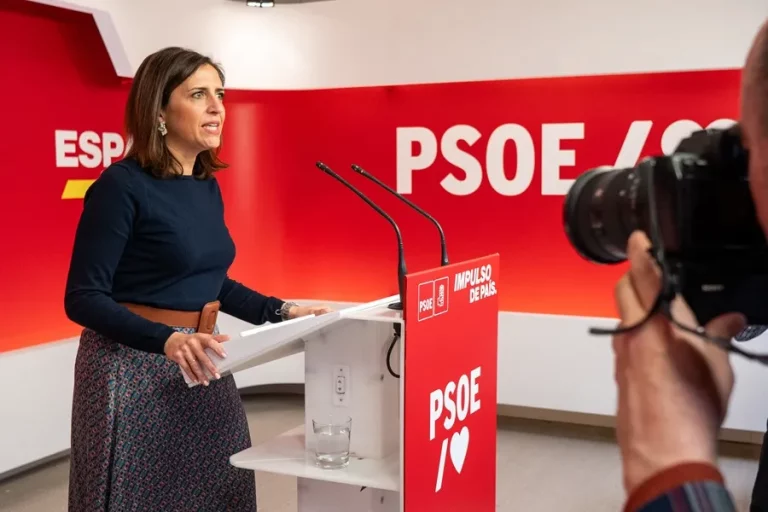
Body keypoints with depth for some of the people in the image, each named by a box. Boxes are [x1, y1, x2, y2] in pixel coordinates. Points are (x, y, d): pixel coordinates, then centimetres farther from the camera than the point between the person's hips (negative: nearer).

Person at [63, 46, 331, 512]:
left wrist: (281, 311, 5)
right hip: (135, 369, -7)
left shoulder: (207, 187, 7)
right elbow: (83, 298, -17)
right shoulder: (122, 185, -14)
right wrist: (167, 341, -31)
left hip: (201, 367, 7)